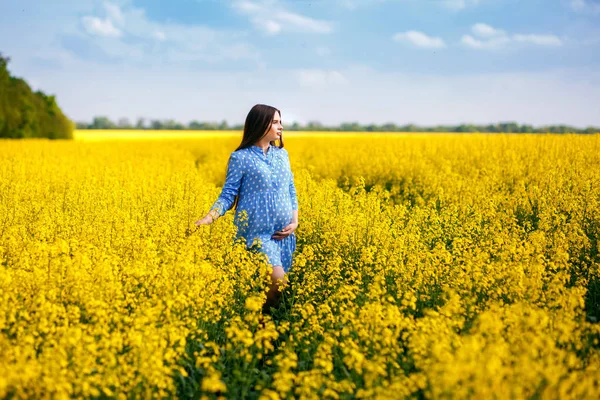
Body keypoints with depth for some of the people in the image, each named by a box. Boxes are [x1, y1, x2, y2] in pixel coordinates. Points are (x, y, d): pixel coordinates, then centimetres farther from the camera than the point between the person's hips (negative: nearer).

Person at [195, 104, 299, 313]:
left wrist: (295, 221, 2)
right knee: (277, 278, -21)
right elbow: (229, 194, -4)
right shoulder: (241, 157, -5)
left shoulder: (282, 154, 11)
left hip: (283, 233, 6)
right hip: (258, 232, -6)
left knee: (281, 279, 5)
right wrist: (209, 217, -20)